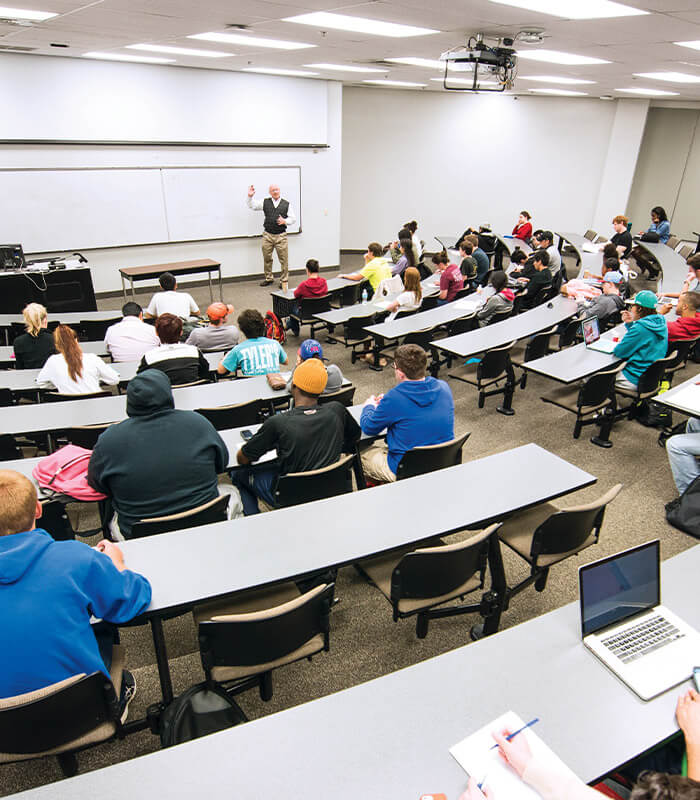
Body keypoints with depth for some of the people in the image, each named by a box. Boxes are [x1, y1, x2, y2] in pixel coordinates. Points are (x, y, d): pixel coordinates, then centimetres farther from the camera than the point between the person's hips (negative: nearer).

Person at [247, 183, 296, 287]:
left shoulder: (287, 204, 4)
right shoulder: (265, 202, 7)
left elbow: (293, 218, 5)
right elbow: (252, 206, 8)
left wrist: (285, 221, -13)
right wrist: (250, 196, -9)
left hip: (281, 236, -2)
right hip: (267, 235, 2)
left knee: (284, 259, -1)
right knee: (267, 258, 9)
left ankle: (283, 280, 11)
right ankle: (268, 278, 25)